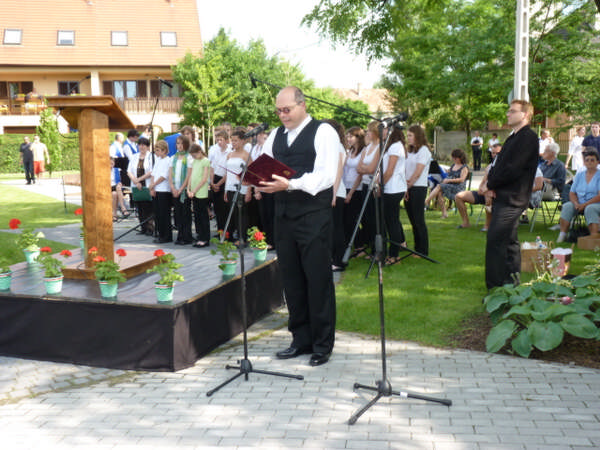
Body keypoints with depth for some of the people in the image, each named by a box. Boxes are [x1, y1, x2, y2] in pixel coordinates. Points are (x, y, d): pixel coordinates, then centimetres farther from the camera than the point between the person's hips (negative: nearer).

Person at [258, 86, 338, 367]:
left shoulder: (323, 133, -3)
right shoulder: (275, 135, 17)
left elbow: (326, 175, -14)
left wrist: (290, 184, -25)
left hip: (313, 214, -6)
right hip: (284, 214, 6)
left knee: (318, 280, -2)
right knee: (292, 279, 10)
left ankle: (322, 345, 10)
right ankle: (301, 340, 23)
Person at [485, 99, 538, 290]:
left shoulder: (528, 137, -12)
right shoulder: (513, 138, 20)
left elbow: (512, 169, -19)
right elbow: (497, 165, 18)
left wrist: (492, 184, -7)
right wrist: (492, 186, 1)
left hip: (512, 199, -10)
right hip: (503, 196, 10)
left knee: (495, 241, -13)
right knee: (509, 241, 14)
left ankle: (496, 287, -8)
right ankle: (512, 284, 23)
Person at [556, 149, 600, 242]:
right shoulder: (579, 175, 15)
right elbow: (572, 193, 11)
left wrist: (585, 205, -21)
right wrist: (576, 203, -10)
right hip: (579, 204, 4)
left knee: (590, 209, -37)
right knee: (567, 206, -25)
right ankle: (562, 235, -29)